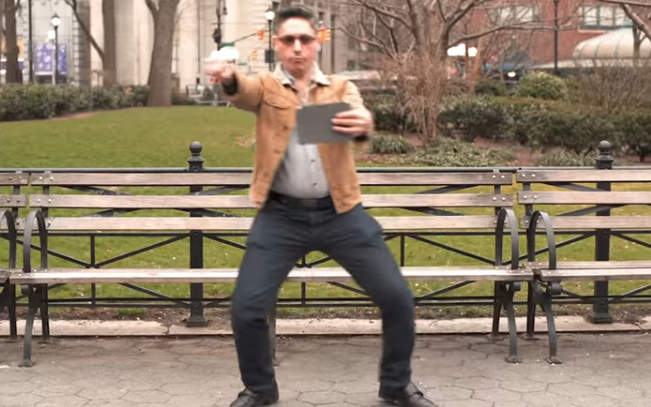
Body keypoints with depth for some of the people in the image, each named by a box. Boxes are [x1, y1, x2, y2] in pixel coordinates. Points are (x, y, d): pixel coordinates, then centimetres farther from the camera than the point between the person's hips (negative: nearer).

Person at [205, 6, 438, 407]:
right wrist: (228, 78, -44)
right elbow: (245, 92, -19)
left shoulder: (341, 88, 8)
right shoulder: (266, 87, 6)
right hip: (281, 216, -1)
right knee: (246, 307, -8)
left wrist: (364, 123, -41)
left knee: (398, 297, -4)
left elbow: (356, 112, -15)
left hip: (340, 213, 1)